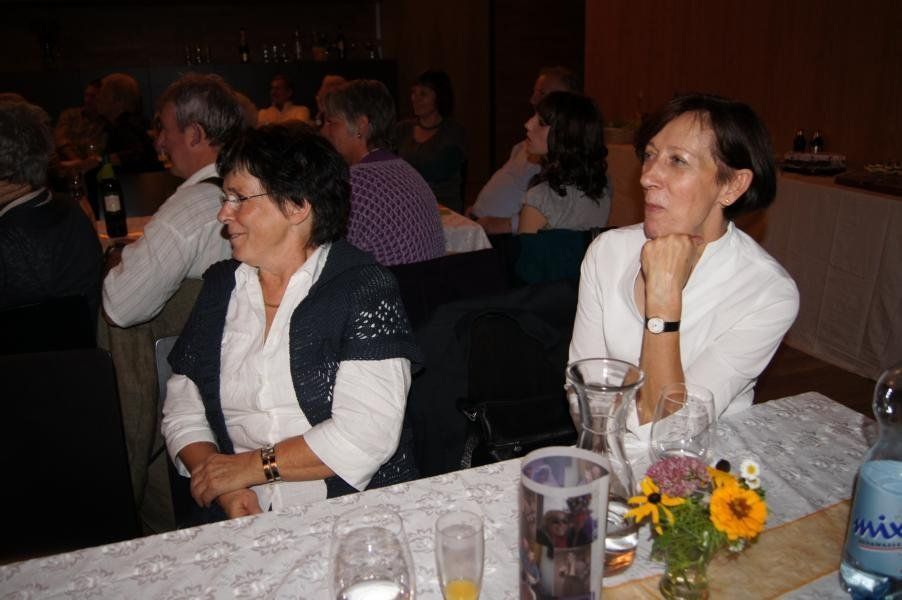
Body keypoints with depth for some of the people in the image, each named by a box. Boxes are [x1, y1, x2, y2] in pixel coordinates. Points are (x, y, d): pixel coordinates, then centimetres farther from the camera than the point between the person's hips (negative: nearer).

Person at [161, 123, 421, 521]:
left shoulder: (363, 287, -7)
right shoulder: (221, 286, 11)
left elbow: (369, 432, -16)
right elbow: (183, 412, 10)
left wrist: (249, 466, -9)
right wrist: (228, 489, -7)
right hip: (246, 516, 4)